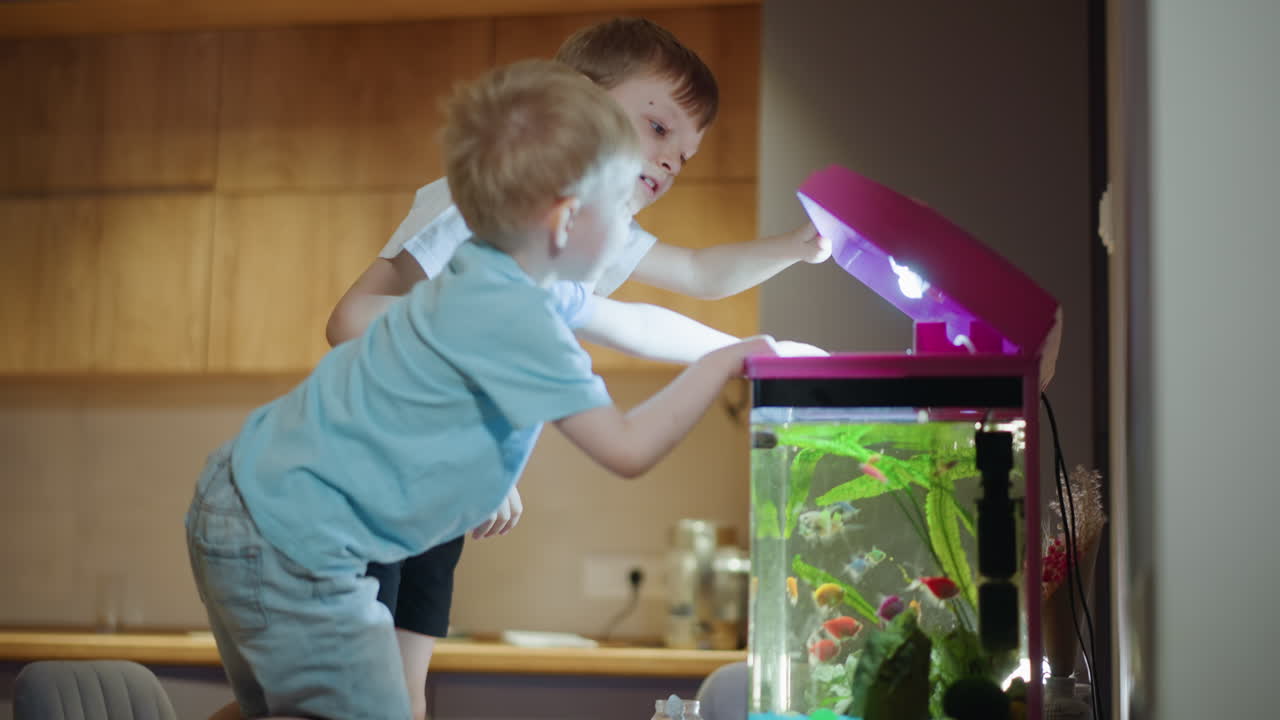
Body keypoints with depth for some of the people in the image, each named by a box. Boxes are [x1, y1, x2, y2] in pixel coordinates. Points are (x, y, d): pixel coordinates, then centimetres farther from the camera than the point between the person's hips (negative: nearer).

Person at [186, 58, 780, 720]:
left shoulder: (532, 287, 4)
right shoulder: (509, 315, -24)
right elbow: (628, 449, -22)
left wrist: (752, 347, 23)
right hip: (290, 542, -10)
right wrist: (724, 362, -8)